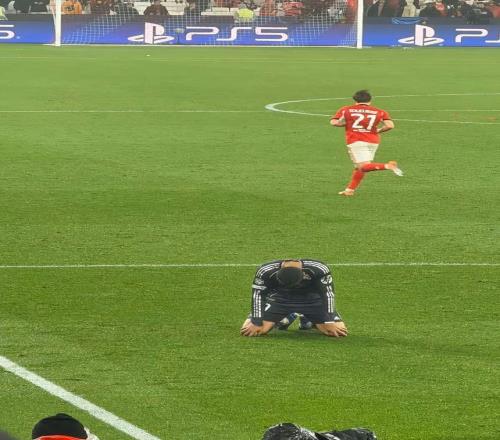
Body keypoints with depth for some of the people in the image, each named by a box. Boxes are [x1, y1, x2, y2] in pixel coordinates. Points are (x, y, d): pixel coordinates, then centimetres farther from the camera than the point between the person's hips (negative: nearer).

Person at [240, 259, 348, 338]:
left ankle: (307, 320, 18)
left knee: (338, 329, -15)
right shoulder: (265, 271, -28)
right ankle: (284, 319, 18)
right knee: (249, 329, -14)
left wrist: (329, 322, -19)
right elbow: (258, 295, -18)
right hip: (278, 299, 0)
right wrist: (257, 323, -18)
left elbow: (328, 294, -19)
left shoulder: (319, 270, -29)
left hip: (311, 298, 0)